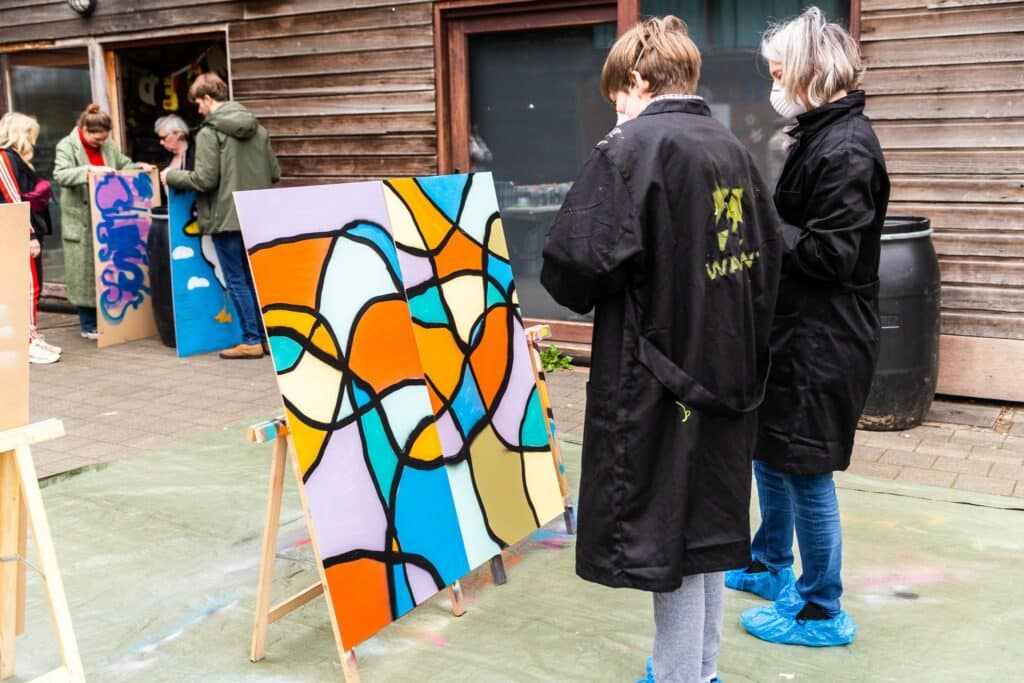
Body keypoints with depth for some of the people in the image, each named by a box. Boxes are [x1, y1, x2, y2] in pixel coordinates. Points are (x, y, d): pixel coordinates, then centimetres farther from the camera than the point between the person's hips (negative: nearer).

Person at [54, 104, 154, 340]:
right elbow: (60, 175, -19)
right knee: (85, 270, 0)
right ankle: (88, 325, 9)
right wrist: (89, 170, -30)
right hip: (81, 221, -5)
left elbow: (123, 166, 21)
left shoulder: (108, 144, 9)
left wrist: (139, 167, 2)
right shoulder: (67, 146, -6)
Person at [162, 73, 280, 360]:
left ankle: (251, 341, 2)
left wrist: (172, 176, 1)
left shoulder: (210, 133, -10)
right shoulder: (257, 129, 10)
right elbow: (275, 174, 12)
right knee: (255, 279, 14)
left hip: (227, 218, -6)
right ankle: (266, 335, 17)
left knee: (237, 281, 1)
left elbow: (204, 180, -15)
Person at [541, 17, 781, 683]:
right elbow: (770, 254, 11)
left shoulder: (631, 147, -14)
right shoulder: (735, 151, 8)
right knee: (708, 528, 18)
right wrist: (737, 343, 17)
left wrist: (591, 294, 2)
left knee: (664, 536, 4)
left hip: (657, 381, -7)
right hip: (727, 375, 8)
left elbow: (577, 262, -20)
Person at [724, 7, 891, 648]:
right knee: (767, 449, 21)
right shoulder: (820, 136, 11)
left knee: (805, 470, 1)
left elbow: (830, 254, -23)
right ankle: (771, 566, 41)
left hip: (824, 341, -10)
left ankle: (822, 612, 18)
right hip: (796, 329, 10)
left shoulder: (846, 148, -19)